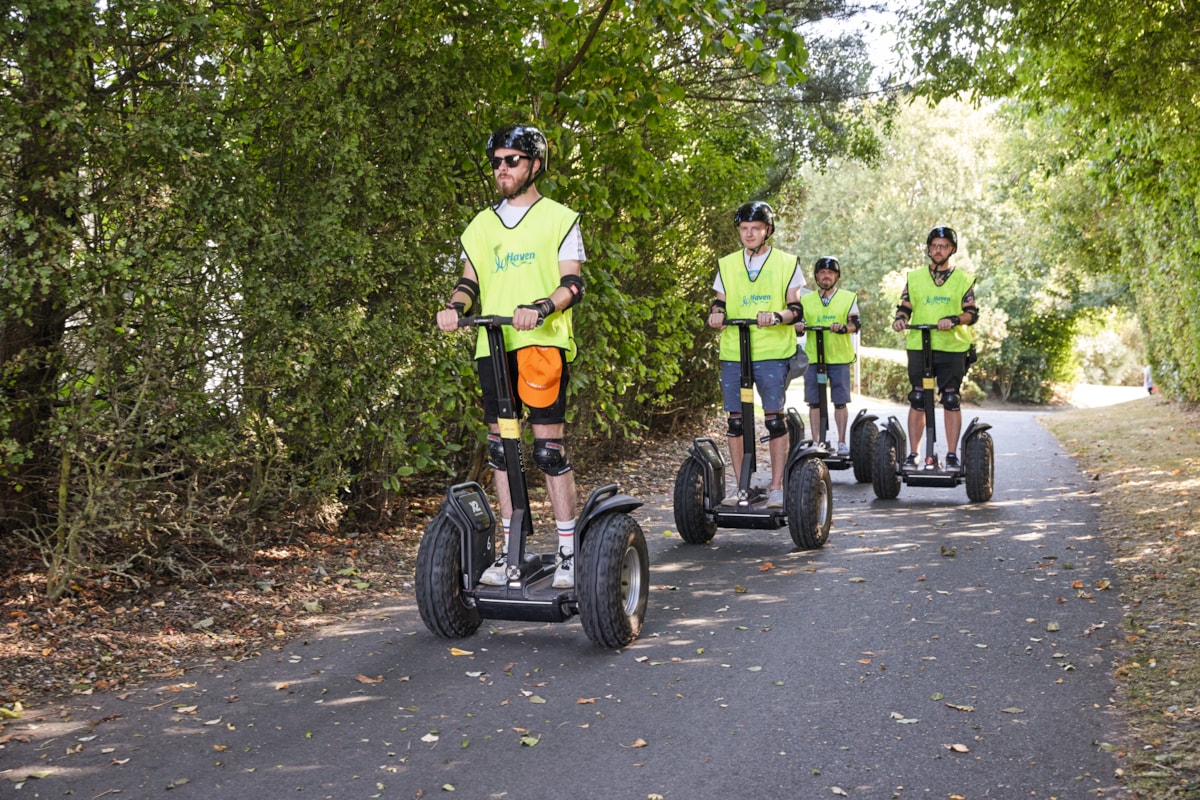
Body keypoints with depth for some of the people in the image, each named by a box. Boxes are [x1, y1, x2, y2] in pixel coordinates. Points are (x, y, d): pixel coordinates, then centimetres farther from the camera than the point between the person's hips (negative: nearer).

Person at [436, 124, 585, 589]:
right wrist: (454, 307, -10)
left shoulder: (559, 219, 6)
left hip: (542, 344, -5)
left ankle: (569, 551, 1)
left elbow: (573, 283, -3)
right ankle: (511, 548, 17)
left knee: (548, 447, -8)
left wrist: (539, 308, -23)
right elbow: (470, 281, 13)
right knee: (500, 447, 7)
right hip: (492, 346, 5)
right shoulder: (481, 225, 19)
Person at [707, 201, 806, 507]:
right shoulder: (727, 265, 14)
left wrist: (776, 316, -21)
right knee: (736, 419, 3)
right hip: (733, 353, 3)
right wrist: (716, 314, -10)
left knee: (774, 416, -6)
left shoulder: (787, 263, 6)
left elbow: (795, 308, 0)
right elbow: (719, 302, 13)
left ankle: (777, 487, 2)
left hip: (772, 353, -3)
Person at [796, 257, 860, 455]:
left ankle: (842, 442, 9)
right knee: (814, 402, 2)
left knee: (840, 401, 1)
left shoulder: (848, 297, 8)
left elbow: (855, 324, -2)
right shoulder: (805, 299, 14)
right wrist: (798, 325, -15)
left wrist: (844, 327, -24)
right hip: (813, 357, 1)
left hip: (840, 357, -1)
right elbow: (800, 320, 9)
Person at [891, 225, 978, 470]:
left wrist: (954, 319, -20)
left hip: (953, 348, -1)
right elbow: (904, 307, 10)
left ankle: (952, 455, 7)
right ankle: (913, 454, 7)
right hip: (919, 346, 1)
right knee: (917, 401, 1)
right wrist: (899, 319, -13)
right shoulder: (915, 277, 12)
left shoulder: (963, 279, 8)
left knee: (951, 401, 0)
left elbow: (972, 313, -1)